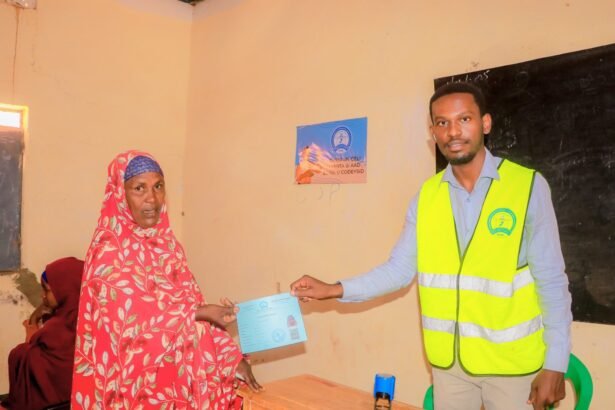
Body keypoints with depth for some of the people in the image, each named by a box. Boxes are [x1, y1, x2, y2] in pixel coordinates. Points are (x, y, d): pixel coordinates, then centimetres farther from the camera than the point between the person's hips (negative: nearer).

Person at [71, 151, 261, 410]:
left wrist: (233, 357, 1)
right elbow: (135, 315, -21)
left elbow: (192, 305, 6)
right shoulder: (109, 250, -14)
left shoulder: (166, 244, 6)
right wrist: (202, 313, -14)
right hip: (137, 383, -6)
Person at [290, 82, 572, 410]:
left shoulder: (527, 186, -11)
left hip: (513, 360, -2)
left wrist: (555, 364, -8)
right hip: (448, 359, 3)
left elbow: (551, 281, -8)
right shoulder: (427, 196, -2)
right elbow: (399, 269, 0)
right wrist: (334, 290, -10)